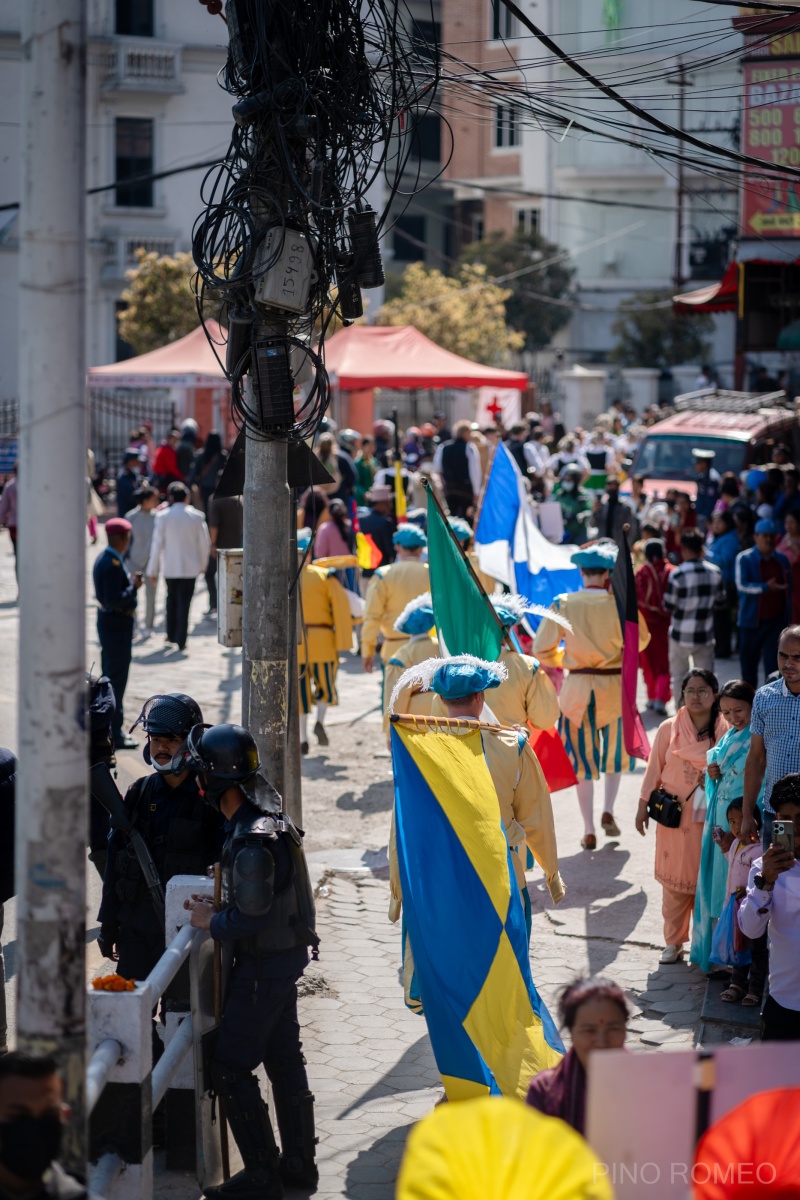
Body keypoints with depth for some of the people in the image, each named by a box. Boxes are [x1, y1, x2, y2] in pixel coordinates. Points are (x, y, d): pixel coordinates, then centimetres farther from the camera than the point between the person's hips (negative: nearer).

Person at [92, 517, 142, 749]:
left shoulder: (103, 559, 9)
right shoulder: (113, 564, -23)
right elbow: (114, 600, -27)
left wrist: (130, 583, 11)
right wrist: (134, 587, -17)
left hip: (108, 623, 10)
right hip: (117, 625, -10)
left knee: (110, 676, 18)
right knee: (116, 680, -4)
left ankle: (109, 728, 27)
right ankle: (115, 735, 1)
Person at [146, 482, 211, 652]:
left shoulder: (163, 517, -7)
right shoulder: (197, 517, -5)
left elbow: (157, 544, -6)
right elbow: (205, 543, 0)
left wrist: (153, 570, 0)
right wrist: (203, 565, 16)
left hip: (170, 567, 1)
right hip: (190, 567, -1)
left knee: (172, 599, 21)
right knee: (184, 602, 1)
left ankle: (171, 635, 25)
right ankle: (181, 640, -4)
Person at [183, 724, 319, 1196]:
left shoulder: (253, 841, -27)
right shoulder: (270, 813, 4)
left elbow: (251, 918, -25)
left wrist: (212, 921, -8)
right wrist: (219, 908, 8)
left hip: (265, 964, -10)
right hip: (287, 953, 10)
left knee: (231, 1068, -2)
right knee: (284, 1058, 17)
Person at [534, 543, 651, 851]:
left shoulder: (564, 604, -9)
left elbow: (542, 649, -4)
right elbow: (641, 640, 5)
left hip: (577, 686, 0)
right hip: (615, 684, 0)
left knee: (582, 758, 9)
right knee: (615, 751, 22)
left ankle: (589, 831, 10)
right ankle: (608, 811, 7)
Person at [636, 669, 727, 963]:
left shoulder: (725, 731, -3)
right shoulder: (669, 729, 0)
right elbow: (654, 769, 7)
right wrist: (643, 806, 7)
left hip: (710, 817, -1)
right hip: (673, 816, 1)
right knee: (674, 880, 7)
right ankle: (673, 942, 18)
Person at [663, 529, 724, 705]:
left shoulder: (677, 575, -17)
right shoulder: (715, 572, -5)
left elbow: (668, 606, -11)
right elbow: (720, 599, 7)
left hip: (681, 635, -3)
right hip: (705, 636, 3)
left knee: (678, 677, 11)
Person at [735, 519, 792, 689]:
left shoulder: (782, 560, 8)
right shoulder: (744, 559, -4)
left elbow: (788, 590, 13)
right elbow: (741, 585, -16)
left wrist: (788, 617, 11)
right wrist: (766, 587, -25)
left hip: (776, 620, 1)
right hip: (751, 619, -1)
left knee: (773, 663, -4)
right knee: (748, 660, 10)